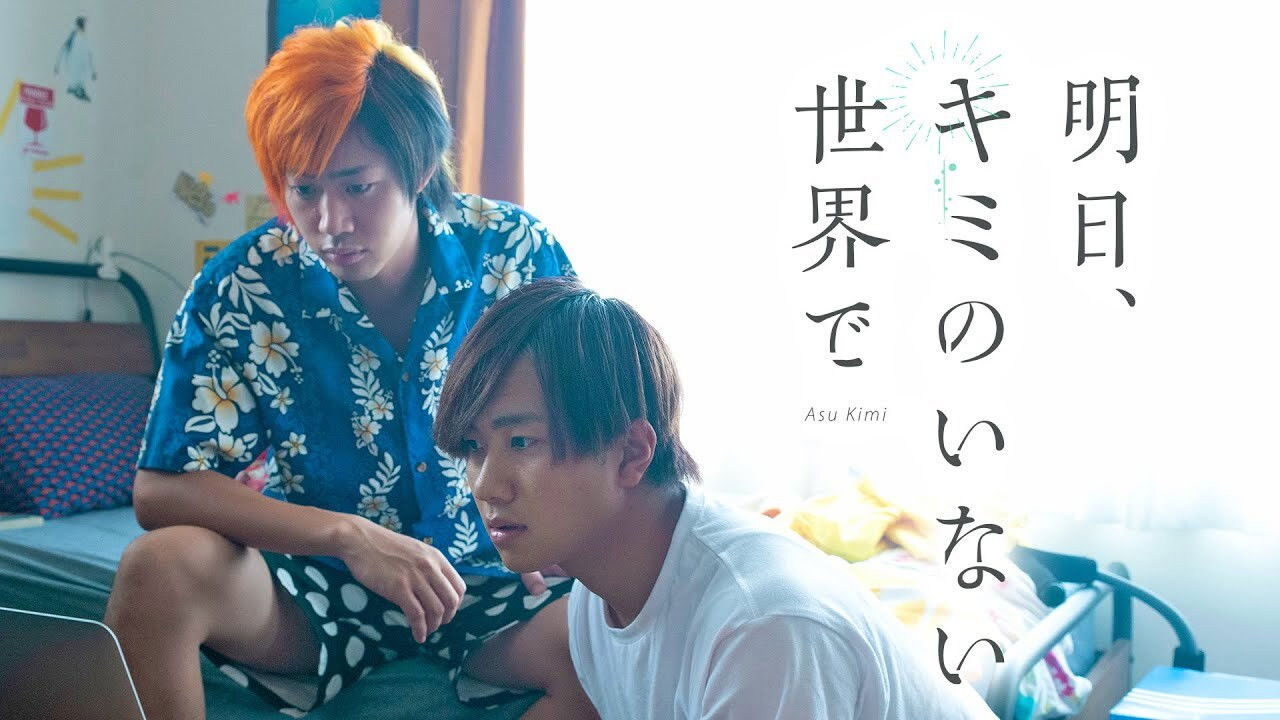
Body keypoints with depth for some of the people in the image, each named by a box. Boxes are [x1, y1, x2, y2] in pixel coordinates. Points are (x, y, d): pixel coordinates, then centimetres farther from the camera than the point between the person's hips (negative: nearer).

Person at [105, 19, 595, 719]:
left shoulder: (517, 250, -11)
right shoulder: (240, 291, -13)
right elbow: (159, 490, -15)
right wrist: (349, 536, -27)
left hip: (484, 582, 1)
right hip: (319, 585, 0)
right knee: (160, 569, -29)